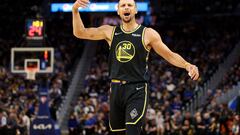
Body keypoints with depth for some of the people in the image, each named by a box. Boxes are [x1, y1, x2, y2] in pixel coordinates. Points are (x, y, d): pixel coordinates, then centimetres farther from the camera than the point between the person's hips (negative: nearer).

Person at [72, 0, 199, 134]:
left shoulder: (148, 34, -1)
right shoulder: (110, 31, 8)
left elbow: (170, 55, 0)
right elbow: (80, 33, 8)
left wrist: (187, 65, -18)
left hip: (137, 90, -4)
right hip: (116, 89, 4)